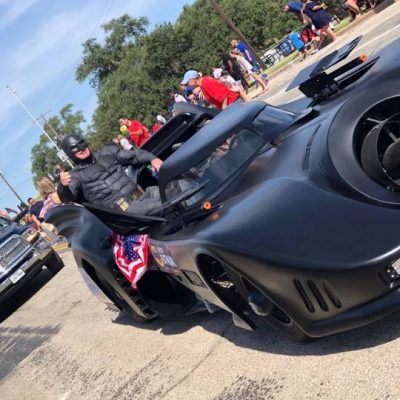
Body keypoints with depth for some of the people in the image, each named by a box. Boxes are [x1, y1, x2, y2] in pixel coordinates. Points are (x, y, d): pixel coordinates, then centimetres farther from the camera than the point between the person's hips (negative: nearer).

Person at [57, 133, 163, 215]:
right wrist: (63, 186, -35)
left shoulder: (107, 152, 21)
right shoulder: (76, 176, 7)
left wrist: (152, 158, 4)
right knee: (159, 205, -29)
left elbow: (134, 155, 24)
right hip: (123, 208, -5)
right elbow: (67, 197, -11)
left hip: (141, 195, 5)